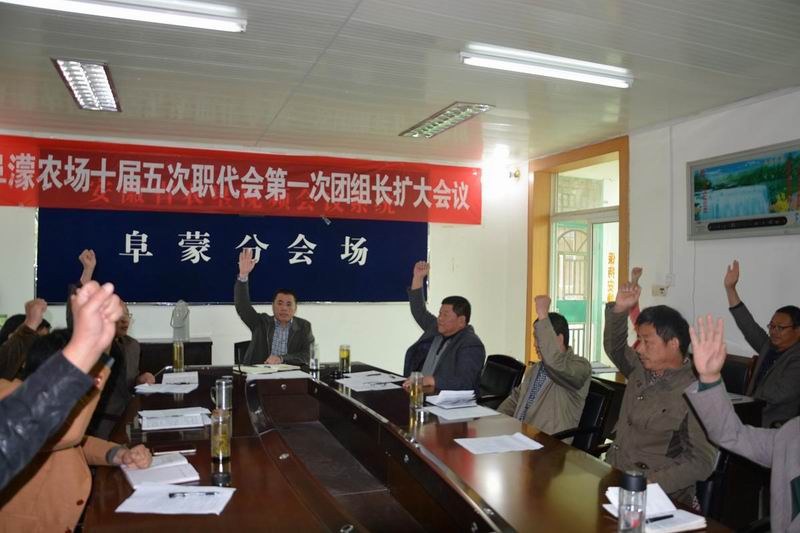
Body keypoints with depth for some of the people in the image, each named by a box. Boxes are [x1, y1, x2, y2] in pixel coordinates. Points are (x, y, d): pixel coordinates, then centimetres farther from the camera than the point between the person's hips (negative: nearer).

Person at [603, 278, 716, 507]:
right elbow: (614, 348, 25)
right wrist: (619, 309, 9)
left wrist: (649, 483, -24)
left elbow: (701, 462, -14)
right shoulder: (641, 370, 9)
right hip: (612, 479, 7)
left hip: (659, 495, -7)